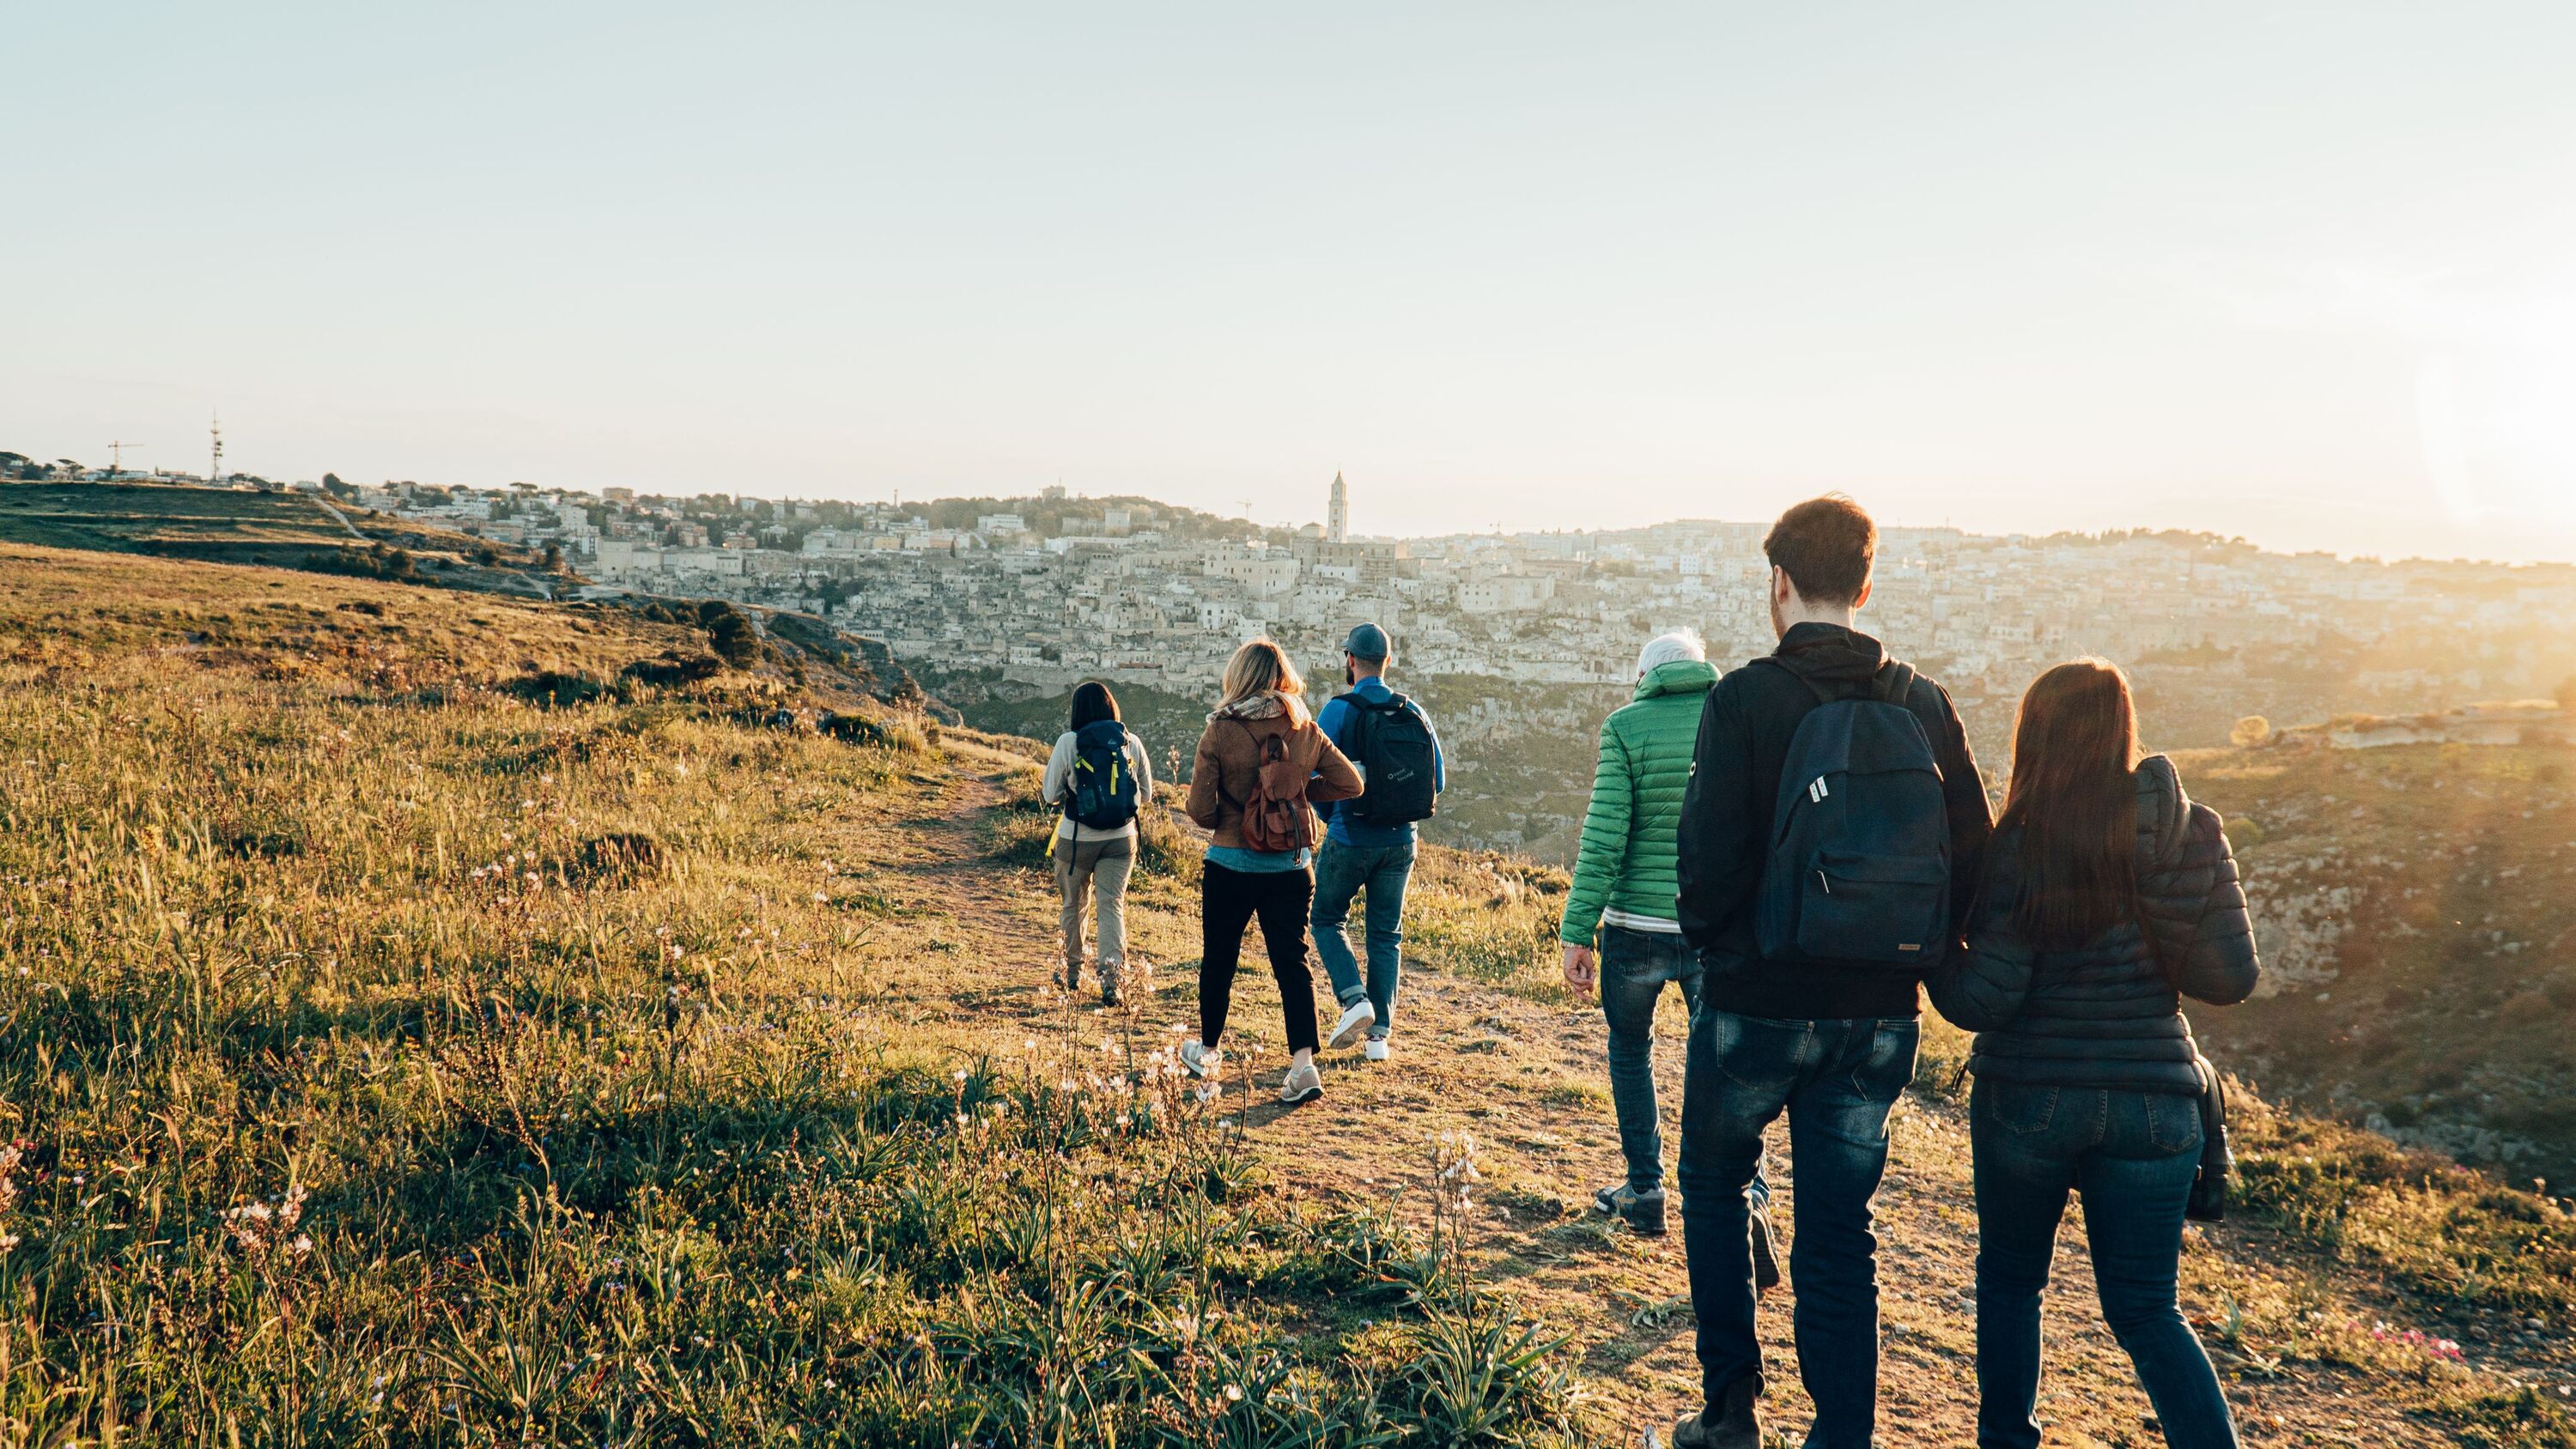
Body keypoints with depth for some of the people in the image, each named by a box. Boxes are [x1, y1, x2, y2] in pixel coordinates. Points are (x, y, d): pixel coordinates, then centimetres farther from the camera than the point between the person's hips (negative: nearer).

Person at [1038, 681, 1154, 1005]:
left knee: (1073, 905, 17)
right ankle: (1112, 974, -16)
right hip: (1120, 841, 1)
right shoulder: (1132, 743, -2)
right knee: (1112, 905, 2)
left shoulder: (1068, 742, -10)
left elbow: (1050, 795, -4)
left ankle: (1073, 972, 32)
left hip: (1076, 841, -1)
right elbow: (1146, 795, 7)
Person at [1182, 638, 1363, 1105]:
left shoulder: (1220, 732, -12)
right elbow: (1350, 784, 1)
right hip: (1291, 868, 2)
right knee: (1292, 962, 5)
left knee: (1218, 959, 16)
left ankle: (1207, 1052, 32)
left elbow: (1200, 808, -11)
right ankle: (1303, 1063, -8)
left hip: (1230, 864, -2)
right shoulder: (1306, 731, -3)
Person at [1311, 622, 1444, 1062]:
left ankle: (1355, 998, -4)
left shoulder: (1339, 709, -10)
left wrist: (1331, 816, 6)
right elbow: (1438, 781, 5)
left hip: (1349, 839, -4)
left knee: (1326, 918, 16)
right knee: (1386, 934, 12)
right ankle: (1380, 1034, 11)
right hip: (1400, 842, 4)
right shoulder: (1414, 713, 2)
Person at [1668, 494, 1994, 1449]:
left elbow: (1708, 854, -16)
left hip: (1758, 1002, -3)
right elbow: (1974, 855, 2)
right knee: (1839, 1225, 13)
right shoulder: (1924, 705, 1)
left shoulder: (1746, 699, -12)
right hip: (1881, 1015, 3)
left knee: (1713, 1188, 19)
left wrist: (1708, 940, 3)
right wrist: (1908, 952, 14)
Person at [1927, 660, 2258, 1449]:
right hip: (2152, 1101, 2)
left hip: (2027, 1098, -2)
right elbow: (2231, 977, -4)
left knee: (2010, 1280, 19)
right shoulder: (2190, 831, -5)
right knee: (2144, 1308, 14)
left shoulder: (2021, 844, -13)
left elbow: (1984, 1000, -15)